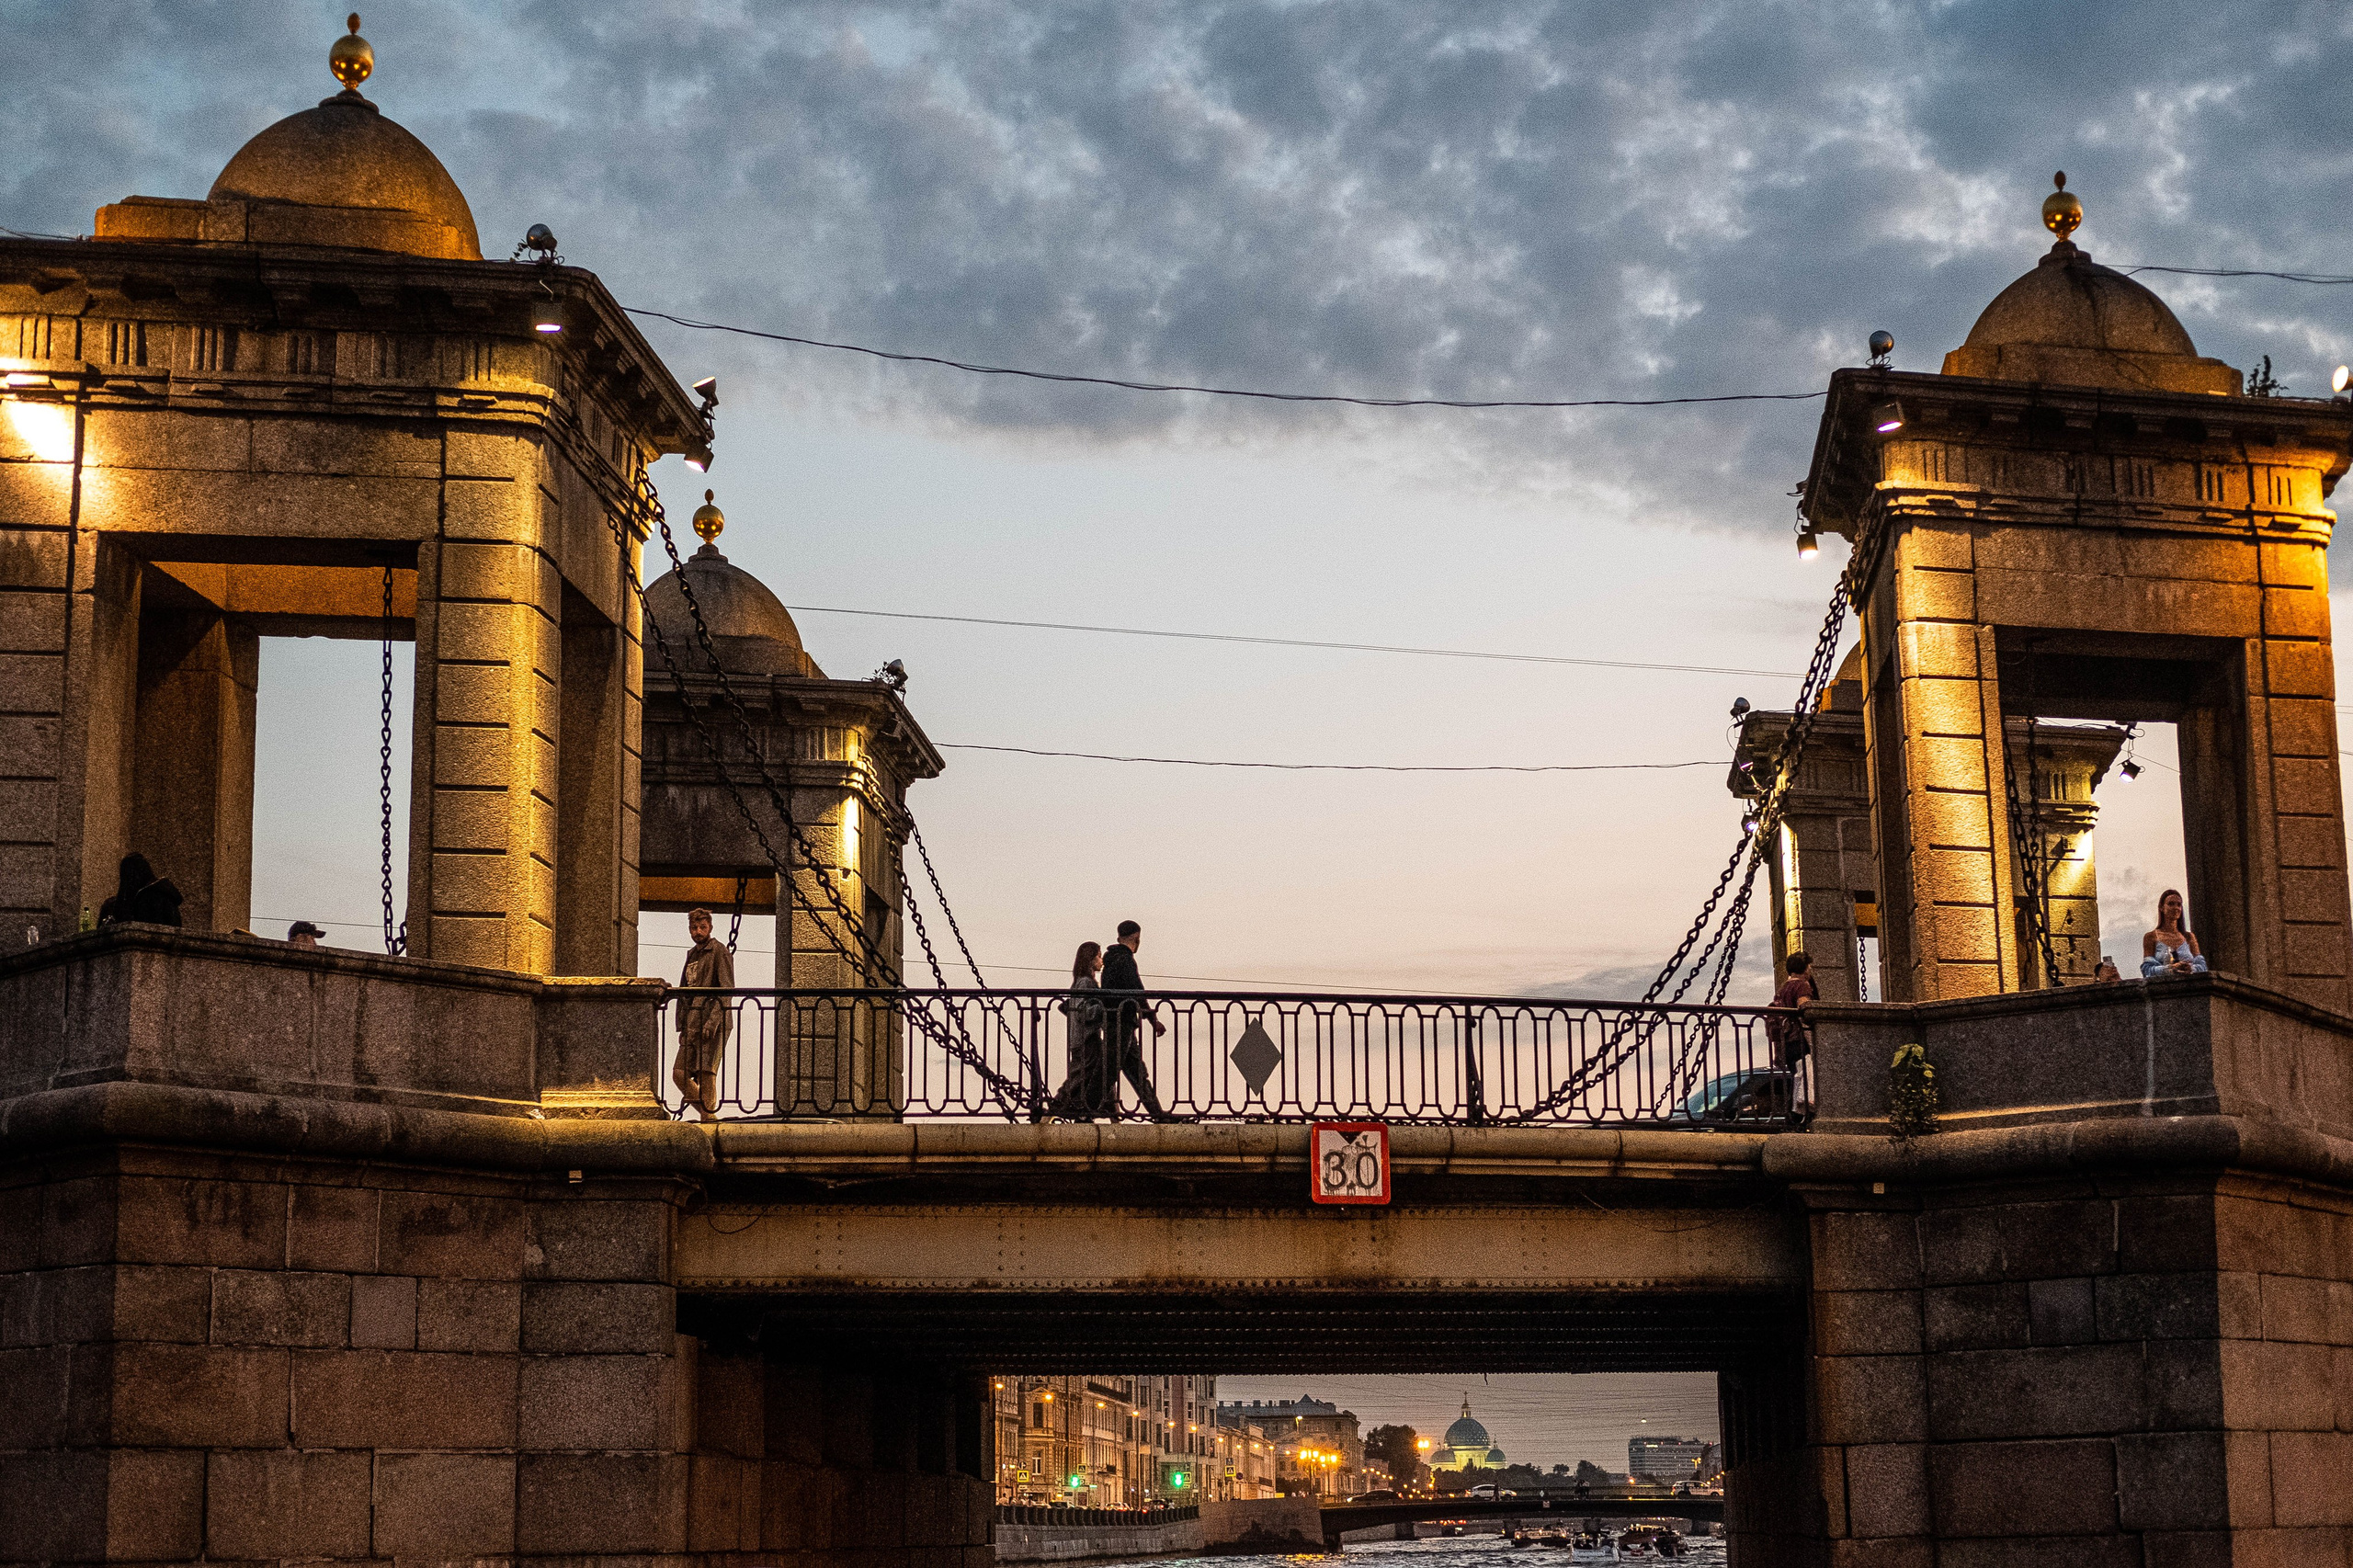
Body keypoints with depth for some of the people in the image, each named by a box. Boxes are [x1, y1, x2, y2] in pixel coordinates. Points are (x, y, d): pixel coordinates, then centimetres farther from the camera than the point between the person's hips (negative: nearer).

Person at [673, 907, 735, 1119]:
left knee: (706, 1073, -13)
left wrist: (713, 1021, -20)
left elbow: (727, 990, -11)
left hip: (713, 1024, -8)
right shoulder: (692, 954, 22)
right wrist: (682, 1026, 15)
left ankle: (709, 1118, -10)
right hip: (693, 1026, 8)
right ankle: (707, 1114, 11)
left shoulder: (719, 951, -2)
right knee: (679, 1073, 1)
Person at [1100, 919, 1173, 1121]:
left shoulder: (1111, 958, 18)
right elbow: (1136, 993, -18)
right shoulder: (1125, 960, -12)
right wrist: (1153, 1020, -14)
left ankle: (1156, 1111, 13)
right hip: (1121, 1023, -10)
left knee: (1138, 1071, 11)